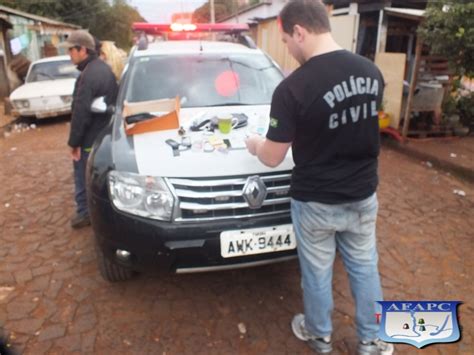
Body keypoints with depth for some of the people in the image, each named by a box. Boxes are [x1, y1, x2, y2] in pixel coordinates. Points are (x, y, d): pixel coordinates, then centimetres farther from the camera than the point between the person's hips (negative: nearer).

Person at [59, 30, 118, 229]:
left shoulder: (88, 76, -25)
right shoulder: (104, 68, 7)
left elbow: (81, 113, -24)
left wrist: (74, 142, -15)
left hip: (90, 139, -9)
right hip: (105, 135, 10)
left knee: (84, 178, 6)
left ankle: (85, 213, 19)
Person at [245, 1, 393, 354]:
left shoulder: (293, 87, -23)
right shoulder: (372, 72, -3)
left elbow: (273, 157, -15)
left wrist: (255, 144, 7)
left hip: (316, 202, -5)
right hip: (363, 196, 5)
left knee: (317, 272, 17)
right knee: (365, 267, 22)